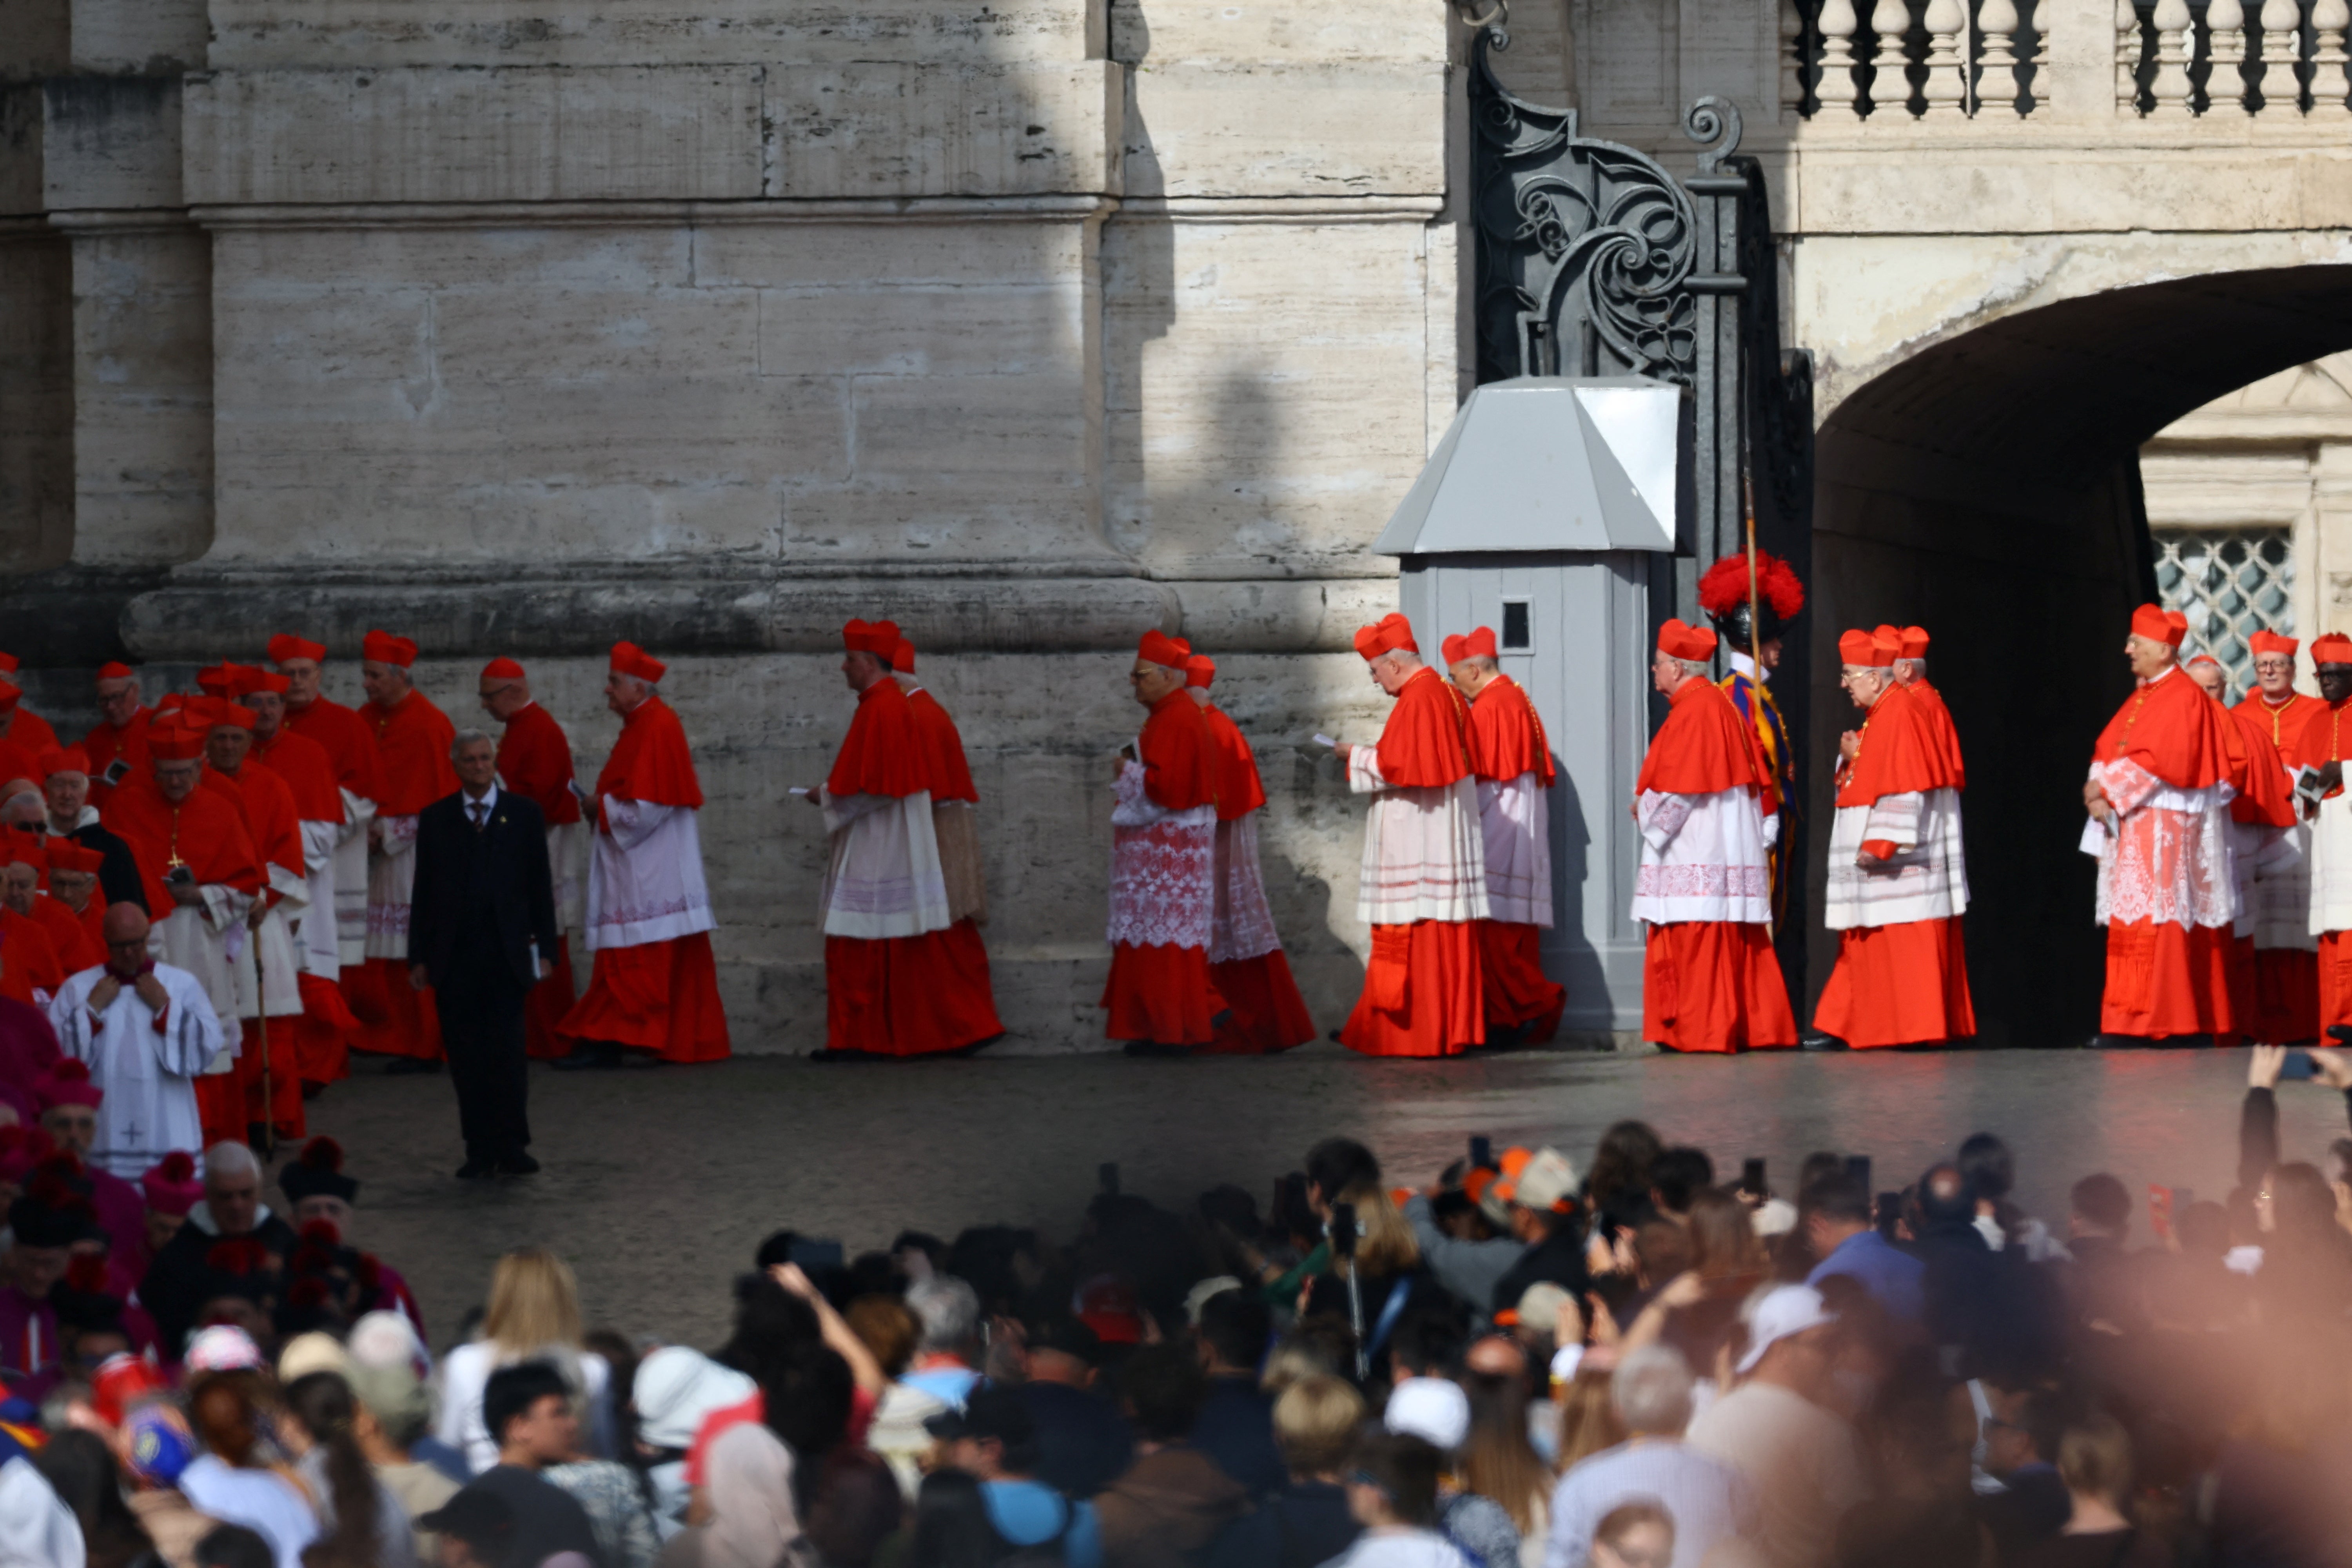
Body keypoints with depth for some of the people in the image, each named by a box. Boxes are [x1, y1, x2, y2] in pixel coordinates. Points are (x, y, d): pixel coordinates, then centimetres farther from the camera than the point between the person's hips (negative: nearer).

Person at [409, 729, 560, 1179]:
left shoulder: (524, 814, 7)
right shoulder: (435, 819, 9)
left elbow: (540, 885, 6)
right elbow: (423, 890, 8)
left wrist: (545, 949, 0)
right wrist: (419, 957, 3)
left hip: (507, 953, -1)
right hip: (454, 955, 1)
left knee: (507, 1052, -6)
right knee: (465, 1055, 1)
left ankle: (512, 1147, -1)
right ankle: (480, 1151, 6)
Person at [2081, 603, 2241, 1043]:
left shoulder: (2184, 698, -8)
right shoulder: (2139, 700, 19)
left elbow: (2166, 761, -19)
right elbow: (2106, 753, 16)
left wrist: (2109, 787, -14)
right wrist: (2099, 793, -3)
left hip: (2165, 832, -9)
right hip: (2131, 831, 9)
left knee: (2158, 921, -13)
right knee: (2130, 928, 5)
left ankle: (2162, 1020, -16)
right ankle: (2129, 1022, 4)